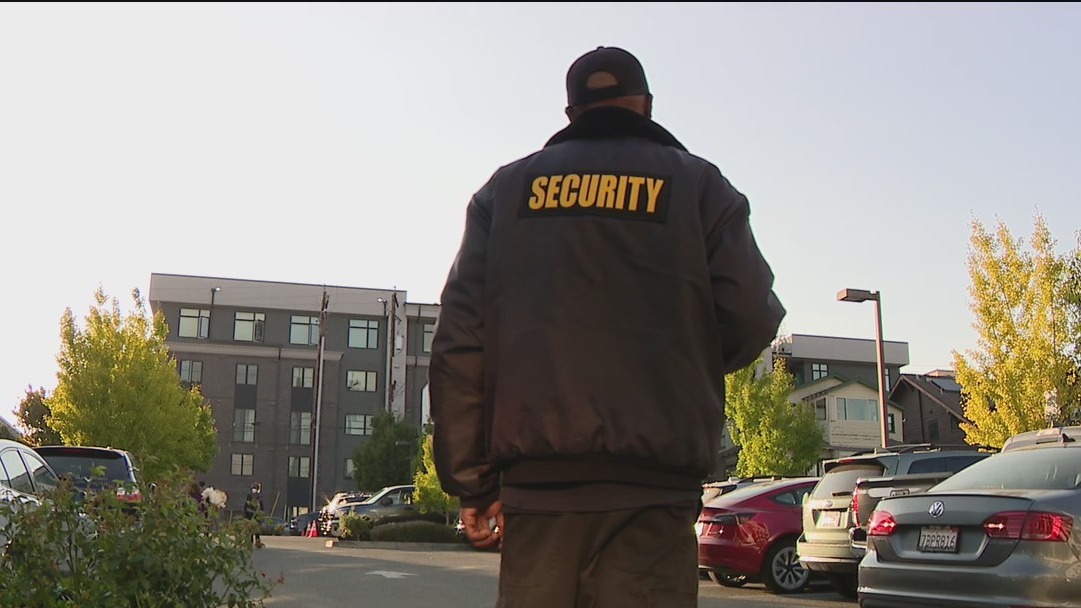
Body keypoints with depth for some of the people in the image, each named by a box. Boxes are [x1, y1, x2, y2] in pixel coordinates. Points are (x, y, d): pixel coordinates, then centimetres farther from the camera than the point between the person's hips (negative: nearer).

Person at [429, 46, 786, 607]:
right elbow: (751, 318, -1)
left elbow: (458, 339, 5)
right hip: (650, 490, -2)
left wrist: (471, 481, 8)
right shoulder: (698, 184, 8)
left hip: (535, 481, 3)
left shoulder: (506, 188, 14)